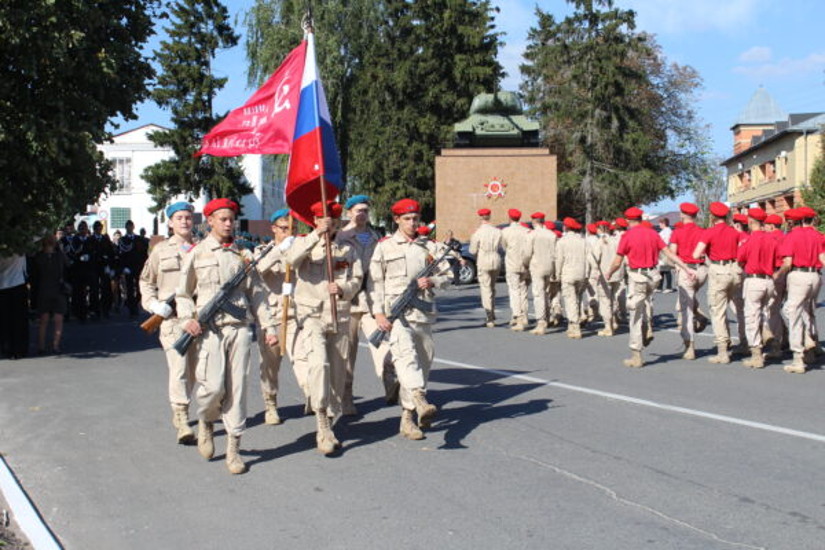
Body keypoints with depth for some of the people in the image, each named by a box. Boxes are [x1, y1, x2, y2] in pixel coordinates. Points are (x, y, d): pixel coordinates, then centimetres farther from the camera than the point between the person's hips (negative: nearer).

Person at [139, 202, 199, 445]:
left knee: (194, 369, 12)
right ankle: (181, 422, -13)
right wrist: (153, 304, -2)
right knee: (179, 368, -13)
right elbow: (146, 281, 14)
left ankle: (180, 411, 30)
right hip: (172, 317, -3)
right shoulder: (161, 249, 7)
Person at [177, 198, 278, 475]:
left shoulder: (243, 254, 11)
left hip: (240, 327, 2)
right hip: (210, 328, -2)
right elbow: (183, 293, 11)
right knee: (213, 385, -10)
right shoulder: (197, 253, 6)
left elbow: (257, 293, 12)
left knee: (237, 388, -1)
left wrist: (269, 326, 6)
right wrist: (188, 318, -7)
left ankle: (233, 448, 7)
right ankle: (205, 421, 24)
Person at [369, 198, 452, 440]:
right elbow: (375, 282, 3)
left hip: (423, 312, 4)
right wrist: (379, 313, -7)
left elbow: (447, 275, 17)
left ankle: (408, 417, 18)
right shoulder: (384, 247, 6)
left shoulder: (429, 247, 14)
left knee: (423, 362, 6)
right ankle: (420, 401, -45)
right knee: (405, 353, -28)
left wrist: (432, 281, -6)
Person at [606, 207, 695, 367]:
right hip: (653, 275, 5)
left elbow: (617, 263, -7)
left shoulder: (627, 236, -9)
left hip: (637, 277, -5)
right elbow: (669, 253, 1)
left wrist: (609, 274, 13)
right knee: (645, 299, 36)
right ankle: (648, 329, 18)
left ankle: (636, 356, 4)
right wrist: (686, 268, 5)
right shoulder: (652, 233, 4)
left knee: (636, 317, 1)